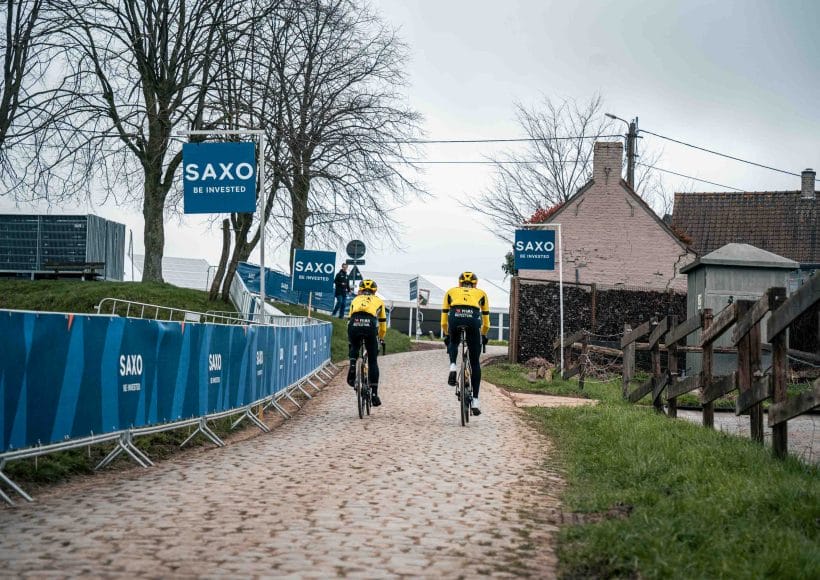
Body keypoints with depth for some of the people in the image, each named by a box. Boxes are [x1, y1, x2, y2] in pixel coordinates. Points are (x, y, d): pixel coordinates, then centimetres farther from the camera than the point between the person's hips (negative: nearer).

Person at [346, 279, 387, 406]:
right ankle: (374, 393, 8)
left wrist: (349, 341, 50)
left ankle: (352, 366, 6)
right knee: (373, 361, 11)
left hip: (354, 324, 1)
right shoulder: (378, 301, 31)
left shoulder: (356, 300, 33)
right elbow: (382, 325, 36)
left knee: (353, 348, 34)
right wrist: (381, 339, 53)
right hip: (370, 325, -1)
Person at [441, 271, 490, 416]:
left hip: (455, 317, 0)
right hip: (473, 319, 0)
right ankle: (475, 400, 9)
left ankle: (452, 367, 7)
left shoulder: (451, 292, 33)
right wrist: (483, 335, 53)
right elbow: (486, 321, 38)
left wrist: (446, 335, 47)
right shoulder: (481, 293, 33)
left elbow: (444, 319, 33)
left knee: (453, 343, 36)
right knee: (475, 362, 13)